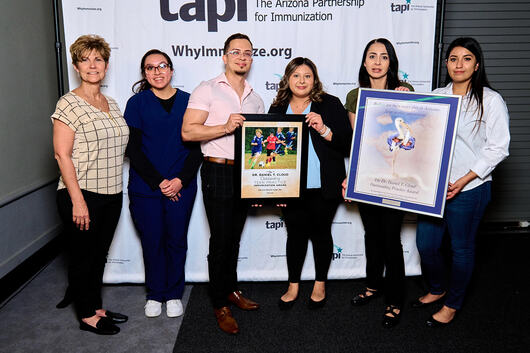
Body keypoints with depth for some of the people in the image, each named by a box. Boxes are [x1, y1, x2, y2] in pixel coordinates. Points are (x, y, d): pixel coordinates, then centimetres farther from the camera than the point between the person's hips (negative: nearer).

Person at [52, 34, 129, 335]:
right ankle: (87, 316, 22)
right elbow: (62, 155, -14)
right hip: (82, 196, -6)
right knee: (83, 256, 6)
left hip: (112, 194, 7)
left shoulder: (112, 104, 11)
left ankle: (97, 307, 32)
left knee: (100, 255, 17)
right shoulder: (69, 104, -10)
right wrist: (77, 200, -19)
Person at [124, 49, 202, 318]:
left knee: (176, 241, 8)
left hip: (181, 187, 1)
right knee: (152, 241, 7)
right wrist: (158, 182, -12)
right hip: (145, 187, -1)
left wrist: (181, 180, -11)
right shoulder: (137, 103, 1)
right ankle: (155, 294, 27)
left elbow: (196, 146, 2)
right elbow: (133, 148, -4)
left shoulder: (187, 101, 4)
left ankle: (174, 294, 26)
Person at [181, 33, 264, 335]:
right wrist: (225, 127, -24)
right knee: (221, 239, -1)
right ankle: (221, 306, 12)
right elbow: (188, 131, -13)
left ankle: (232, 290, 32)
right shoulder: (208, 90, -4)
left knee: (234, 237, 16)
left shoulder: (255, 99, 14)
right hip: (218, 172, -5)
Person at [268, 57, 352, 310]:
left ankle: (320, 284, 31)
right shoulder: (278, 109, 8)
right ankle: (293, 286, 27)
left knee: (320, 233, 11)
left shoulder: (330, 104, 0)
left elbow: (347, 143, -6)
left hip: (323, 187, -2)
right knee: (295, 234, 10)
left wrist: (324, 130, -21)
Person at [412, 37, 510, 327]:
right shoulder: (436, 96, 8)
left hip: (468, 189, -4)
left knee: (461, 248, 11)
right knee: (425, 244, 11)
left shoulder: (490, 100, -7)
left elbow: (498, 148, -9)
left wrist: (462, 181, -16)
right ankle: (437, 288, 40)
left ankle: (452, 304, 31)